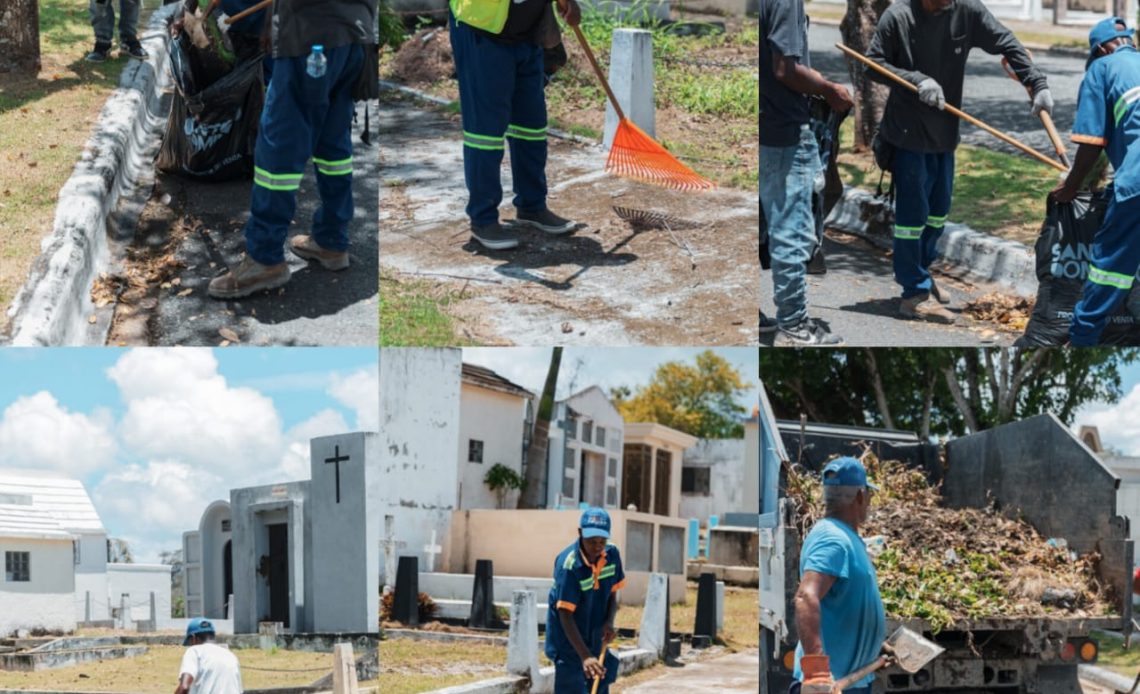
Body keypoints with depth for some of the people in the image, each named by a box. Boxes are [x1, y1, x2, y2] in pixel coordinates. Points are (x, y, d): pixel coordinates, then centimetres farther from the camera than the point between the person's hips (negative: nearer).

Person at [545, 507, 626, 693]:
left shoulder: (612, 554, -7)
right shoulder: (568, 564, -26)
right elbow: (565, 615, -27)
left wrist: (609, 623, -12)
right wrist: (584, 656, -34)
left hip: (596, 639, 7)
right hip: (569, 642, -7)